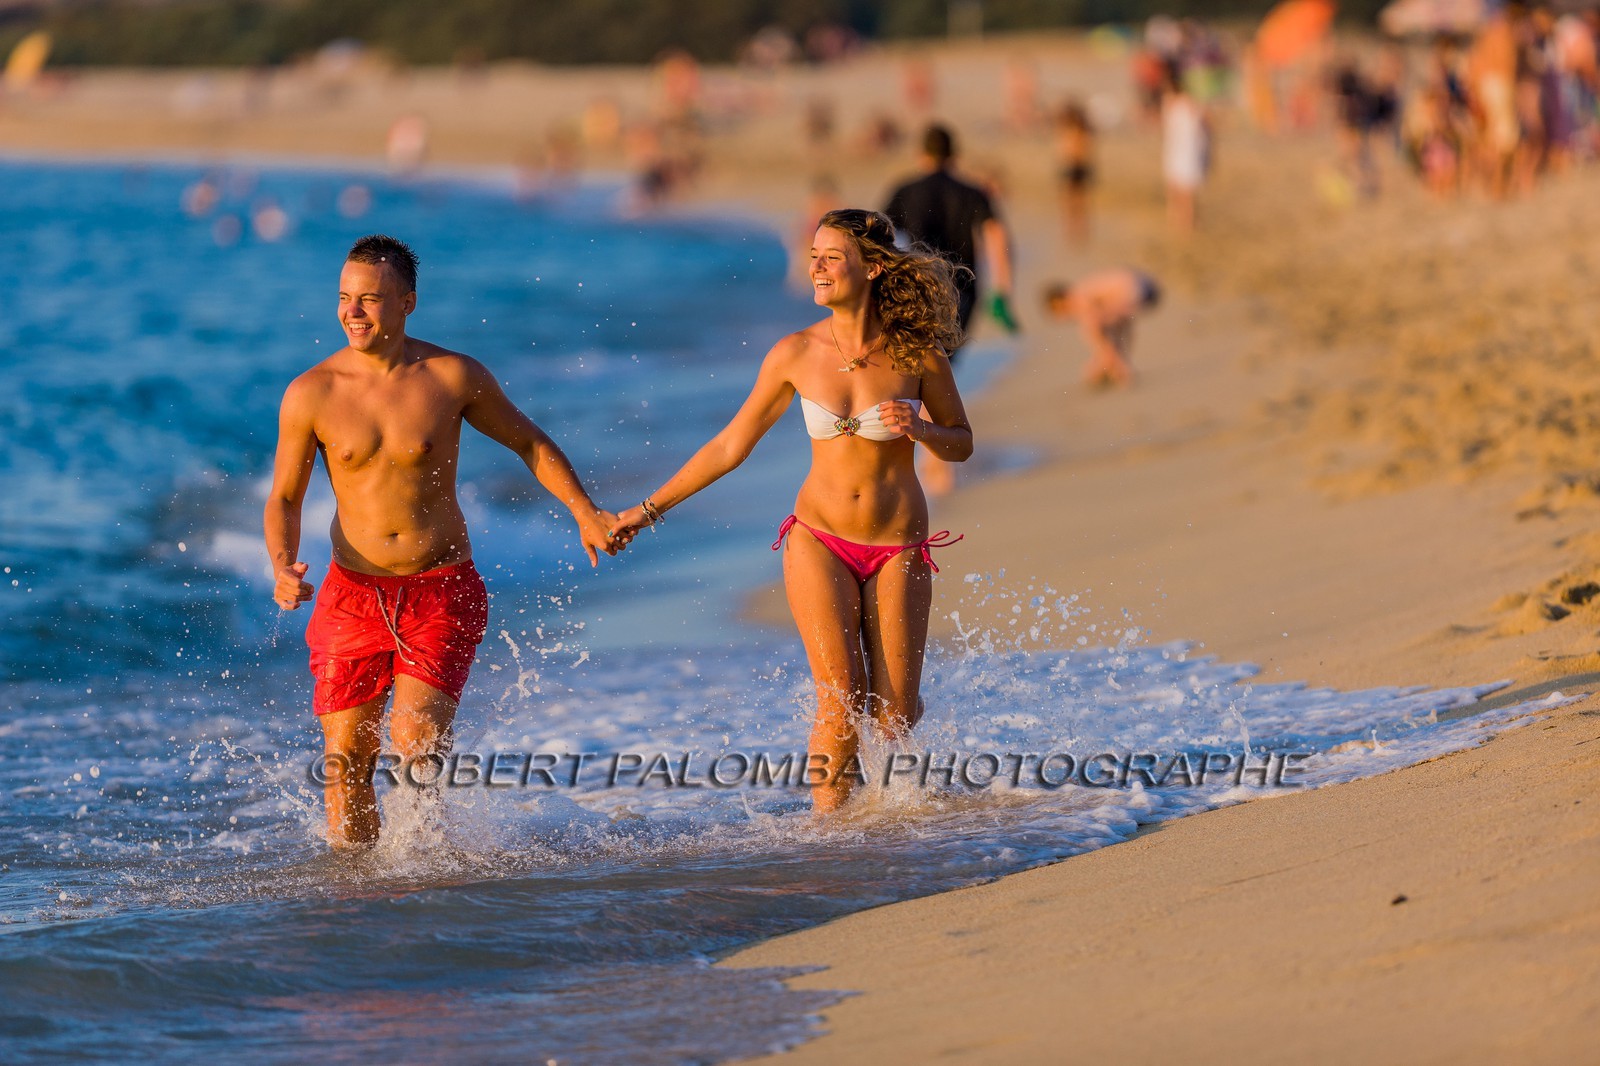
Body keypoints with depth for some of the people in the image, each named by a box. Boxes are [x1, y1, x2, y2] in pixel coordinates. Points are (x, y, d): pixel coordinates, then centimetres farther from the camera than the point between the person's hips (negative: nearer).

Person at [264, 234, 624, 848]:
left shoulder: (454, 377, -4)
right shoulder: (310, 394, -4)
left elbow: (528, 441, 12)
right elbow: (284, 499, 4)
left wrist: (584, 511, 5)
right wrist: (283, 567, -14)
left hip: (442, 592, -1)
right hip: (354, 595, 1)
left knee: (415, 741, -17)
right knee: (346, 761, -1)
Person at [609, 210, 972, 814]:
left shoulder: (917, 353, -9)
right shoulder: (795, 355, -5)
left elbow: (960, 444, 4)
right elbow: (731, 446, 5)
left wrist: (917, 430, -19)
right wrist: (649, 509, 7)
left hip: (897, 551, 0)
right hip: (819, 542, 0)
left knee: (894, 715, 1)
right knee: (840, 704, -12)